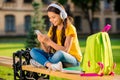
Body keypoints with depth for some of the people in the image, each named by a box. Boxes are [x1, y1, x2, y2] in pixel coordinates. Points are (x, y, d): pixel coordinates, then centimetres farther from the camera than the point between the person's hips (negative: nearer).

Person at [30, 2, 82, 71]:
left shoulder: (70, 28, -11)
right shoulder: (52, 29, 6)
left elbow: (65, 50, -23)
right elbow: (47, 50, -1)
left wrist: (49, 41, -30)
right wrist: (42, 42, -20)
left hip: (73, 60, -6)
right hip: (59, 58, 6)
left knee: (60, 53, -40)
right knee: (33, 51, -11)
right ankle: (50, 65, -35)